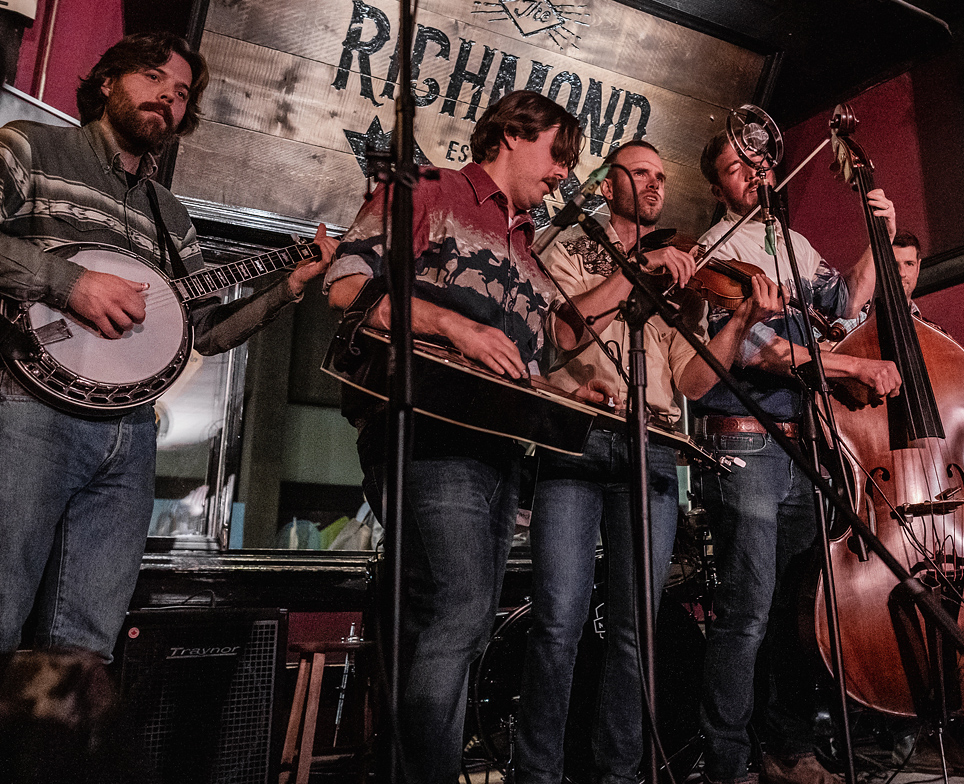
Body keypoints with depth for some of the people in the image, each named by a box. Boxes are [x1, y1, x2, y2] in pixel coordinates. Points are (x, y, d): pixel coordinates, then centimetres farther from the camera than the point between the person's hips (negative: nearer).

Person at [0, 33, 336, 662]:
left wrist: (289, 286, 9)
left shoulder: (171, 217, 23)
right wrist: (68, 280, -15)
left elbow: (206, 330, 19)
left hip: (130, 435, 5)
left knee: (86, 648, 4)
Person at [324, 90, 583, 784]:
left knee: (463, 631, 9)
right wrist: (453, 323, -17)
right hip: (428, 430, -8)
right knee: (457, 611, -21)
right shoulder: (427, 192, 7)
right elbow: (348, 282, -7)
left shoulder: (528, 248, 29)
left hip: (503, 445, 8)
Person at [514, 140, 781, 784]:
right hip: (575, 442, -2)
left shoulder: (684, 279, 22)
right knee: (561, 621, -9)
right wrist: (637, 270, -10)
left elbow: (691, 381, 9)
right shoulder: (572, 255, 16)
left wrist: (743, 324, -6)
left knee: (636, 630, 2)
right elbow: (565, 331, -6)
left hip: (651, 454, 3)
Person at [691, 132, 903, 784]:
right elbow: (755, 346, -14)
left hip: (799, 444, 7)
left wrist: (881, 238, 15)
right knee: (749, 613, -8)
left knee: (798, 605, 11)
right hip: (744, 445, -7)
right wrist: (857, 367, -13)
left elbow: (847, 303, 23)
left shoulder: (794, 245, 23)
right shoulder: (719, 246, -1)